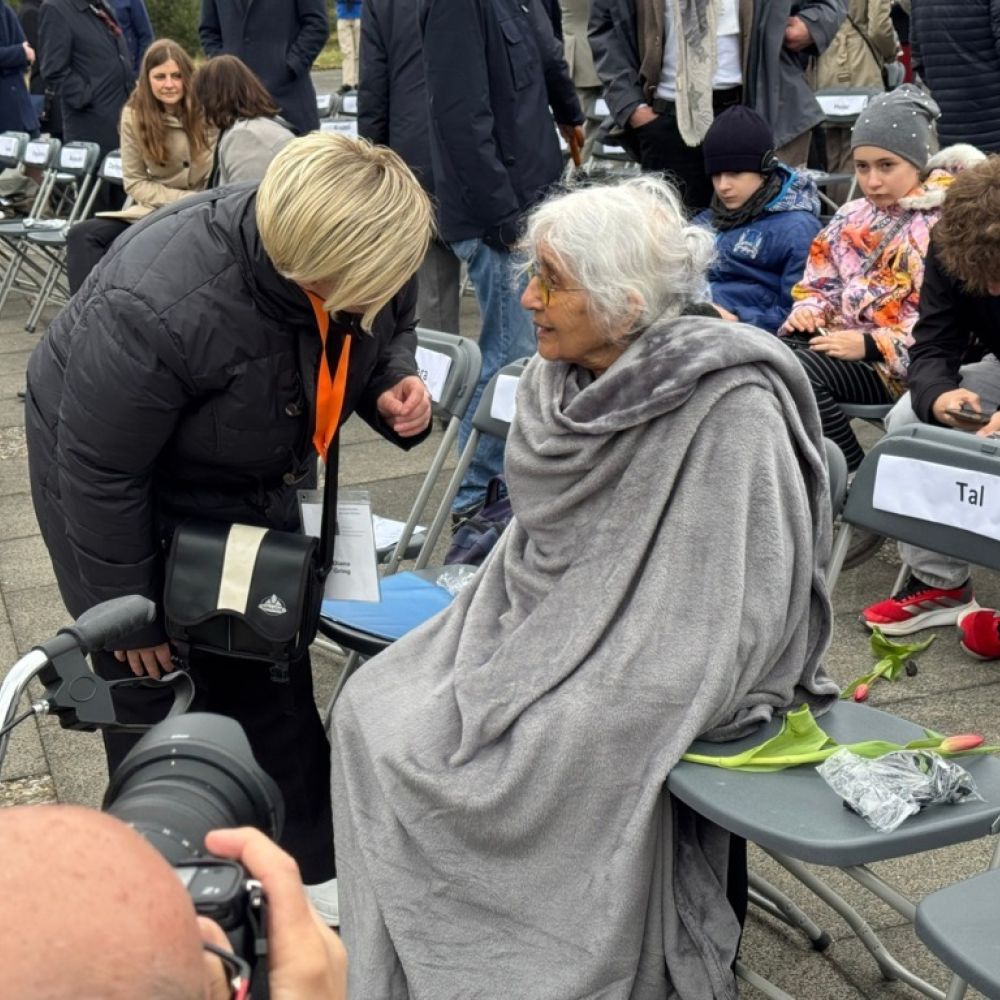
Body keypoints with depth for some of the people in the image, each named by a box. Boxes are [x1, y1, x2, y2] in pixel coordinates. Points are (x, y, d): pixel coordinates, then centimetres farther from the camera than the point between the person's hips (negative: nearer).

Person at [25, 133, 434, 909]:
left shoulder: (359, 264, -23)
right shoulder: (156, 309, -42)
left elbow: (388, 333, 2)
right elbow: (102, 473, -28)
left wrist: (396, 384, -22)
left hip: (245, 480, 6)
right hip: (116, 475, -5)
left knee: (271, 674, 8)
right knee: (157, 684, 2)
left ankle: (317, 872, 23)